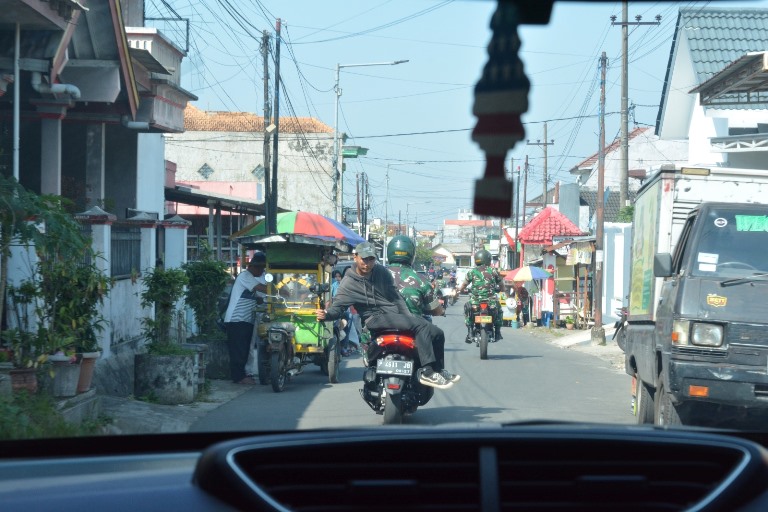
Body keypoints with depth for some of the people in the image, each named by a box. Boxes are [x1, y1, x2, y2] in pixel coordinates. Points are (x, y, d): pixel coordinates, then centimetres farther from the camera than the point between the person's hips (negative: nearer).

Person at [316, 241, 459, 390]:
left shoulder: (382, 272, 10)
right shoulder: (349, 283, -5)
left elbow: (396, 296, 15)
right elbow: (337, 306, -11)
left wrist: (408, 316, 5)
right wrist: (326, 314, -33)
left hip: (396, 313, 7)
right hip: (376, 319, -7)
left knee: (437, 333, 1)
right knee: (421, 325, -29)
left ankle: (438, 369, 20)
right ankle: (427, 372, -33)